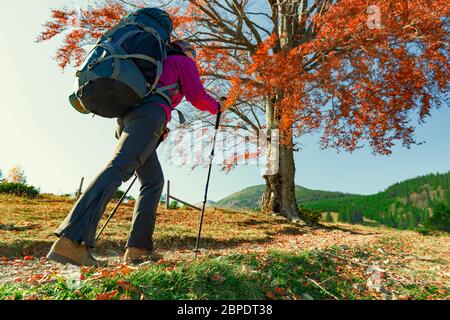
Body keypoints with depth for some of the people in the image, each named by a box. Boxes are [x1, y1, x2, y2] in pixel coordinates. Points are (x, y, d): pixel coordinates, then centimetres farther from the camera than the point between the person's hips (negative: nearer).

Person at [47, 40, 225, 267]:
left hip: (125, 117, 8)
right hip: (149, 114, -8)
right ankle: (71, 240, -37)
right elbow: (197, 97, 9)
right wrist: (217, 106, 28)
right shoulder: (183, 61, 21)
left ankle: (138, 248, -5)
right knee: (119, 168, -25)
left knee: (154, 180, 4)